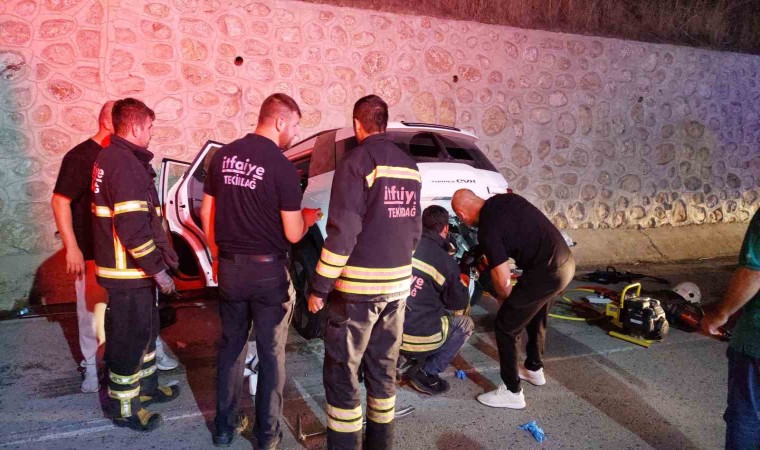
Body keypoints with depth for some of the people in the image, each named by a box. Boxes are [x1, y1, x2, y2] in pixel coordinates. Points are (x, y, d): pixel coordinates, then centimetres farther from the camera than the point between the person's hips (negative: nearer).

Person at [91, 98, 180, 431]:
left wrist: (156, 262, 20)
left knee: (144, 330, 22)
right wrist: (158, 269, -19)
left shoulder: (110, 158, 13)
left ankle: (146, 385, 38)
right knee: (129, 338, 3)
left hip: (129, 268, 10)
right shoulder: (126, 164, -21)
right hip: (130, 272, -10)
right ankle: (124, 407, 17)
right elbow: (133, 228, -27)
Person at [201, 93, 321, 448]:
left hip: (229, 268, 5)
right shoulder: (281, 166, -16)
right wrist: (306, 219, 8)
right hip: (268, 271, -5)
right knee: (271, 353, 10)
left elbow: (206, 213, 9)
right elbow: (293, 234, -14)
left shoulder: (223, 155, 2)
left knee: (230, 346, 18)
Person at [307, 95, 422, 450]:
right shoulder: (409, 166, 10)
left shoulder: (357, 161, -12)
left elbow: (342, 232, -18)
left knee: (341, 376, 4)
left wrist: (319, 287, -12)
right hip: (398, 285, 7)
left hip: (358, 287, -7)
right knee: (383, 372, 17)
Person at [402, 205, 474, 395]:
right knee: (465, 324, 19)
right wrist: (462, 282, 22)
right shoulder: (446, 262, -10)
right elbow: (458, 303, 3)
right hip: (420, 339, -5)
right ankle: (427, 372, 5)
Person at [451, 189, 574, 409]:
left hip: (547, 273, -9)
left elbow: (503, 280, -14)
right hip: (566, 261, 9)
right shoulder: (504, 199, 6)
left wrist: (504, 299, 7)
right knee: (535, 317, 28)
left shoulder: (487, 229, -17)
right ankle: (534, 369, 47)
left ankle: (511, 392, 10)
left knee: (506, 325, 2)